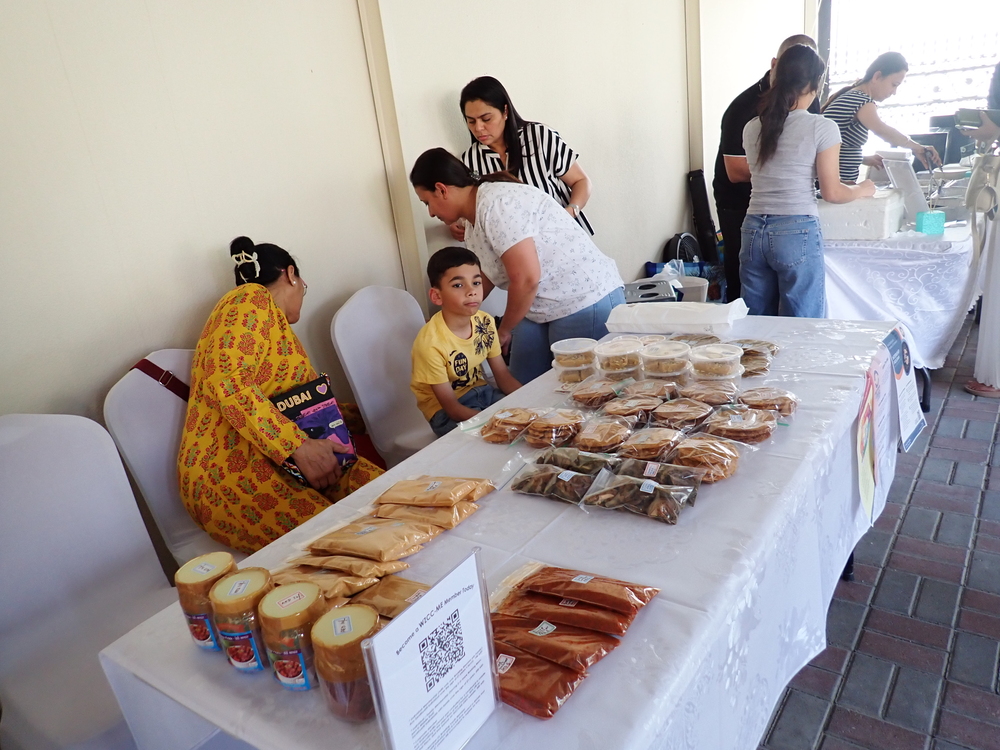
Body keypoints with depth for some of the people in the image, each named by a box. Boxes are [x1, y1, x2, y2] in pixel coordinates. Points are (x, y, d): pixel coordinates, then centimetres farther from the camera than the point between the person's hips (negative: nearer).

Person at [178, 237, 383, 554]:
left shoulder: (274, 323, 24)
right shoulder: (252, 299, -5)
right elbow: (225, 381, -21)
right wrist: (299, 446, -24)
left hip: (278, 462, 9)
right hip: (229, 475, -9)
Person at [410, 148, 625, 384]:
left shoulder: (496, 204, -19)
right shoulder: (474, 226, 9)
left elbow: (526, 279, -24)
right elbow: (480, 283, 22)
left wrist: (504, 331, -8)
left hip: (587, 301, -9)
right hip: (539, 310, 9)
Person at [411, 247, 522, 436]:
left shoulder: (485, 322, -8)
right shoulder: (431, 343, -27)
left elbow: (503, 376, 0)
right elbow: (451, 406, -22)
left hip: (480, 392, 6)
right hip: (446, 410, -6)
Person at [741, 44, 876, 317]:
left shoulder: (753, 128, 9)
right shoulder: (822, 128, -5)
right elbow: (832, 193, -3)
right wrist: (863, 190, 17)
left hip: (754, 231, 5)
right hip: (797, 233, -5)